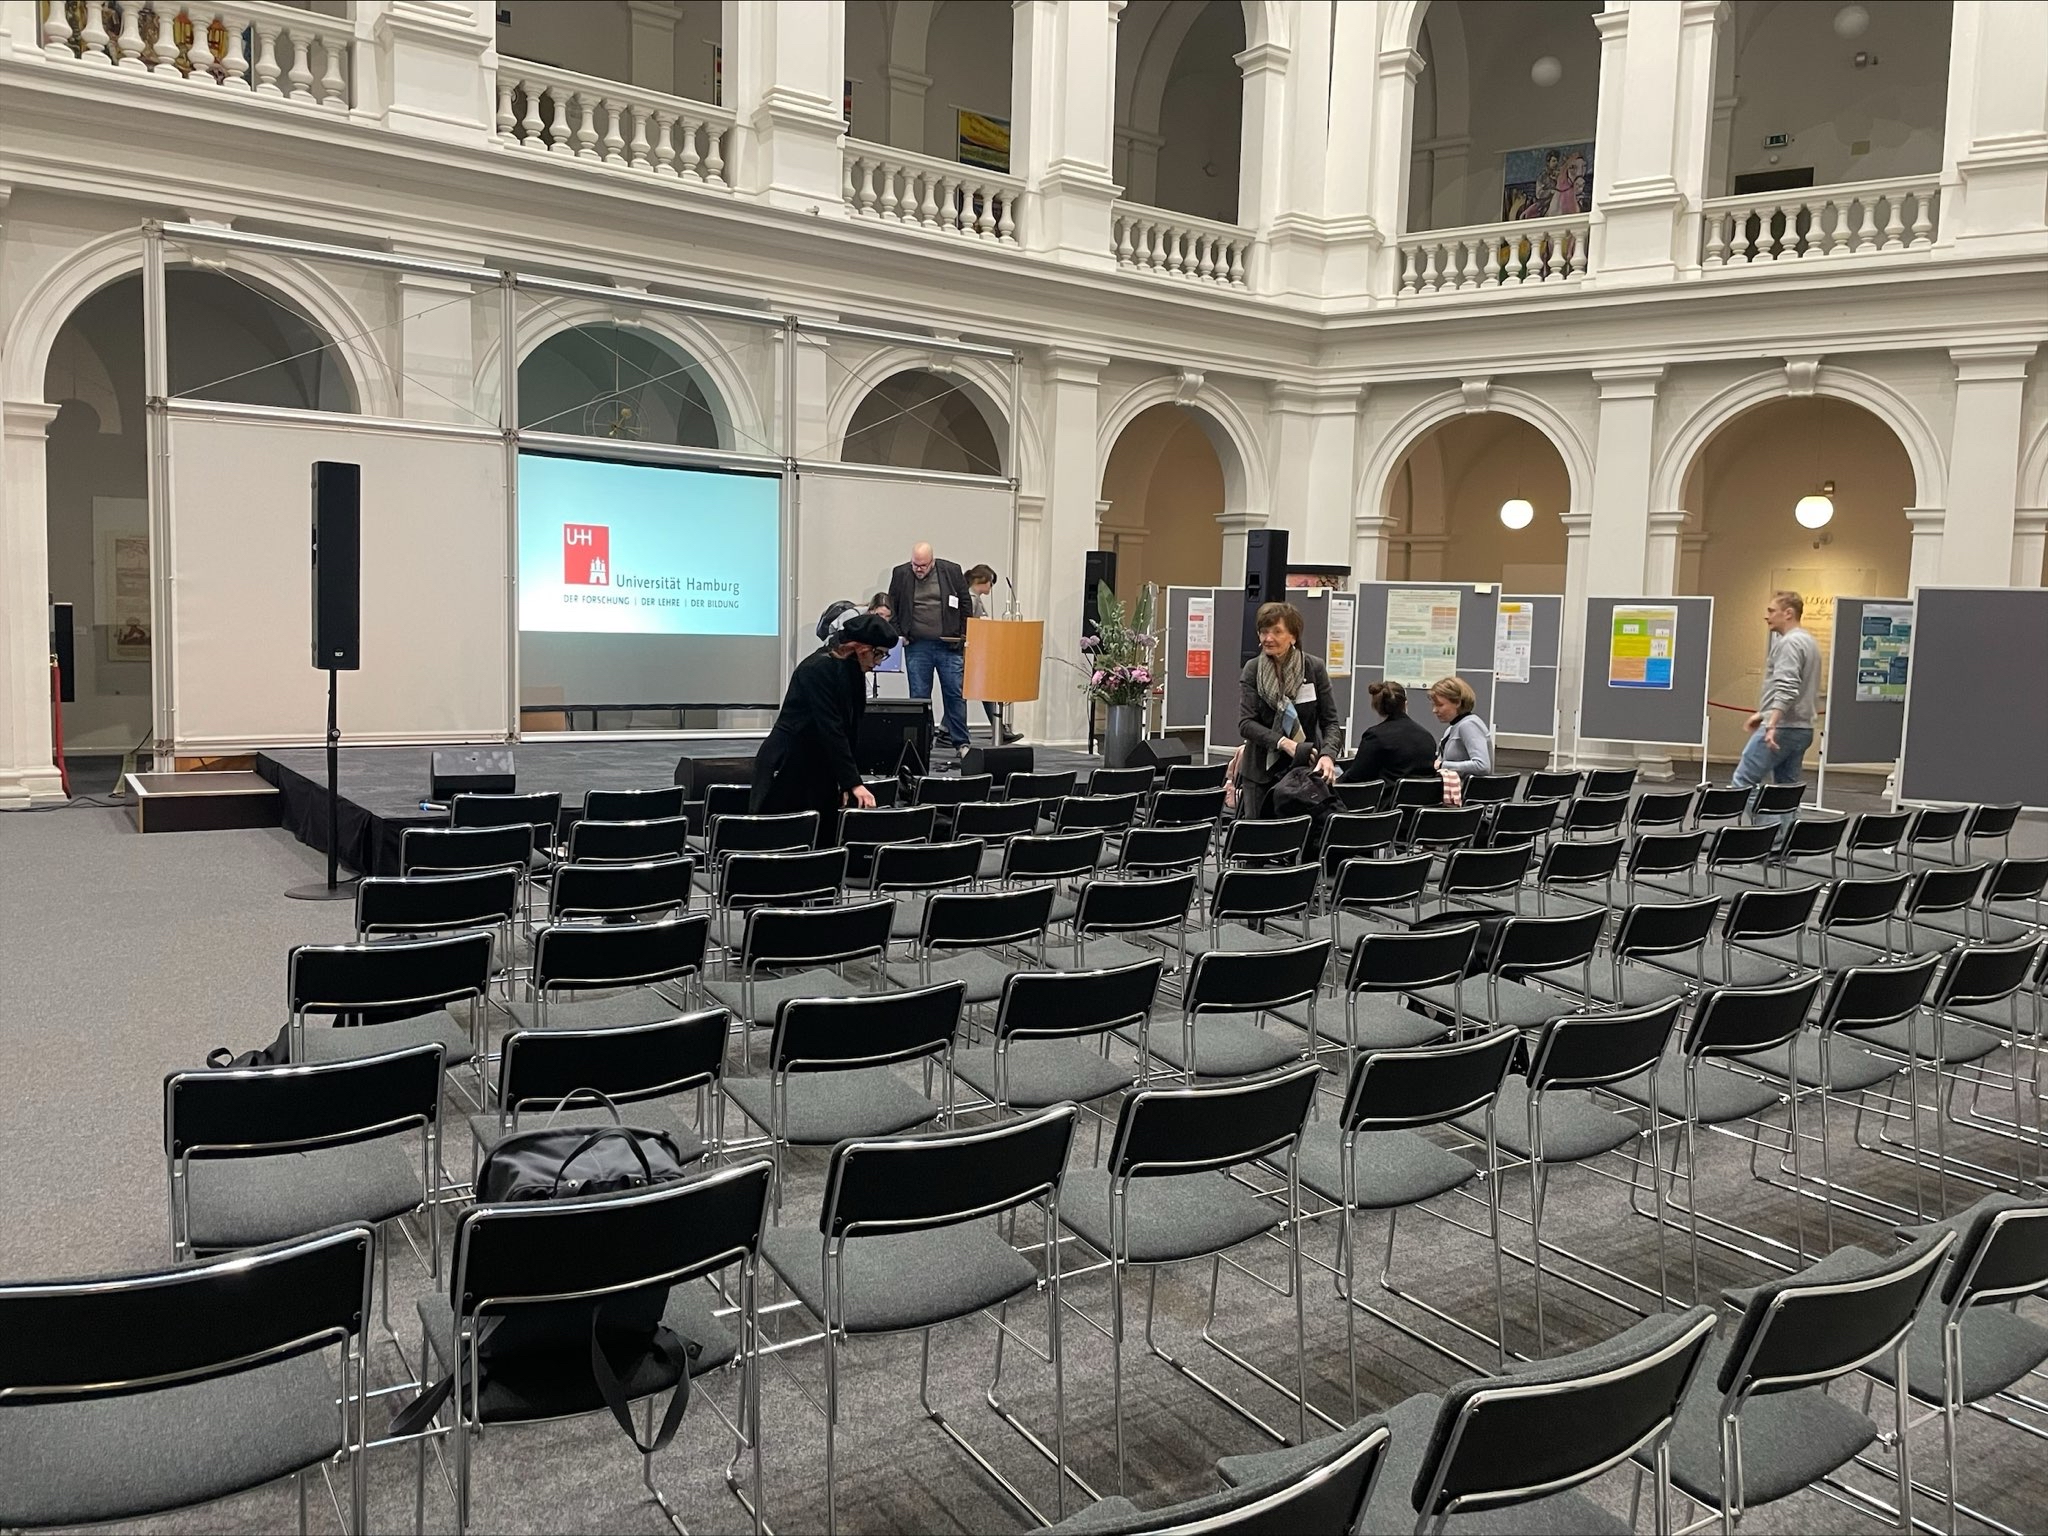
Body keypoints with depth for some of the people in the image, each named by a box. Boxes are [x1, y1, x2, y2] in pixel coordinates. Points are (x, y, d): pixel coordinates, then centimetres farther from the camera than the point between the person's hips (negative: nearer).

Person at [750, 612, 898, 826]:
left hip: (819, 773, 8)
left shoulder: (852, 672, 6)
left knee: (825, 838, 4)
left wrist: (846, 782, 0)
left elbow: (848, 731, 7)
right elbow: (830, 729, -24)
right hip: (788, 770, -8)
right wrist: (853, 782, -26)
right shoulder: (819, 668, -19)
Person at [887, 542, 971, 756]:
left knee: (955, 694, 2)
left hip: (948, 645, 0)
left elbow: (965, 602, 7)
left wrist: (963, 634, 3)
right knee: (918, 696, 3)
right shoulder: (900, 574, 3)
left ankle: (961, 743, 10)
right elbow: (891, 606, 12)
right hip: (916, 645, 1)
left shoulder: (952, 571, 1)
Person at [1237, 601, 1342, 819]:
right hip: (1261, 772, 1)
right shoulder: (1253, 670, -2)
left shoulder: (1314, 668, -2)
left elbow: (1330, 721, -2)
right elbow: (1245, 724, -8)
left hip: (1304, 770, -1)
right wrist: (1284, 743, -22)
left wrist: (1328, 754, -22)